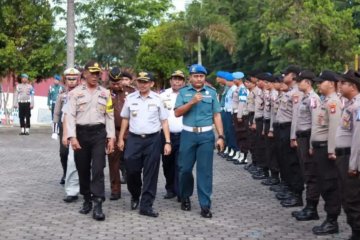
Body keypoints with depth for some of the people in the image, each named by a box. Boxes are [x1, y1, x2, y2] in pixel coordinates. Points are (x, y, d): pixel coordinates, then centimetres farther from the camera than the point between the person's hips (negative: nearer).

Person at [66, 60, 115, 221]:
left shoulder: (105, 93, 8)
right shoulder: (75, 93, 1)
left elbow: (109, 116, 8)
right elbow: (70, 115, -4)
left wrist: (111, 137, 1)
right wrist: (72, 137, -14)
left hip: (99, 133, 0)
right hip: (81, 133, 0)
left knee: (98, 169, -9)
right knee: (82, 169, 8)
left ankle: (98, 205, -12)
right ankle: (87, 200, 23)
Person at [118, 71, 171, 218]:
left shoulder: (157, 99, 0)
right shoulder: (130, 98, 4)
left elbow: (164, 121, 2)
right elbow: (125, 119, 13)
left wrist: (167, 142, -3)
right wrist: (121, 138, 11)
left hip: (153, 140, -1)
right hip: (134, 139, 1)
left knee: (150, 174, 1)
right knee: (131, 170, 2)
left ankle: (146, 205, 9)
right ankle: (135, 196, 31)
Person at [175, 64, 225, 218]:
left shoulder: (211, 93, 6)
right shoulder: (183, 92, 5)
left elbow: (217, 115, 5)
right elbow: (177, 113, -3)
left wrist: (221, 136, -1)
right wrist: (192, 102, -16)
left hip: (206, 135, 0)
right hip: (188, 134, 0)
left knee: (205, 170, 0)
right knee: (185, 168, 7)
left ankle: (205, 205, 5)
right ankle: (185, 197, 29)